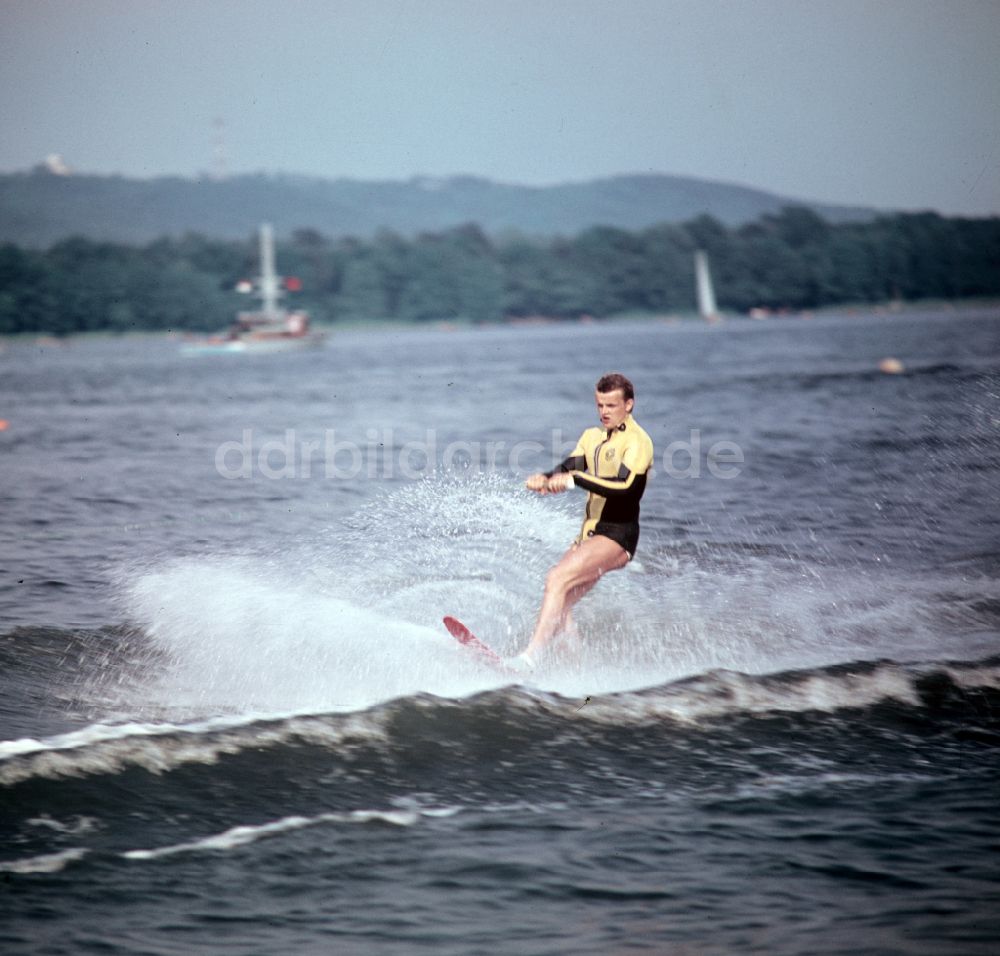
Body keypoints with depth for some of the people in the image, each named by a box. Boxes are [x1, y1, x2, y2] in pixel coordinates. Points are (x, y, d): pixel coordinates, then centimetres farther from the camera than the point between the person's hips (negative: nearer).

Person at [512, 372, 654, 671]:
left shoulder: (637, 441, -10)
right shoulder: (592, 436, 16)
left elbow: (626, 487, -24)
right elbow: (568, 469, 3)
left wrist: (575, 479, -29)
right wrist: (545, 479, -19)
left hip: (617, 536, -9)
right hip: (590, 534, 9)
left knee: (557, 579, -23)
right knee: (559, 605, 3)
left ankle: (529, 657, -30)